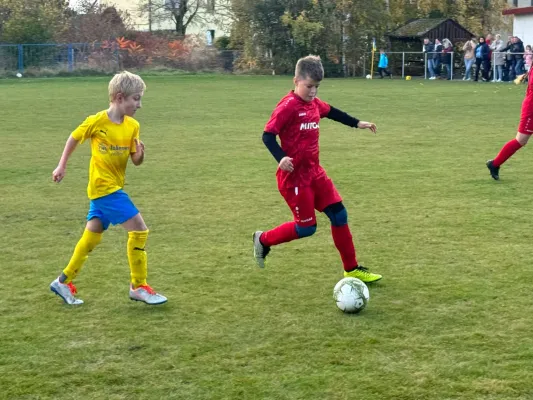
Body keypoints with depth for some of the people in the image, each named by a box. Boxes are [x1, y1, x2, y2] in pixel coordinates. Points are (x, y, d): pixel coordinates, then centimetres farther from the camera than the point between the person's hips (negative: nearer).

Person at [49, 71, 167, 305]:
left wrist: (140, 153, -17)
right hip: (103, 187, -7)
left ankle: (64, 281, 28)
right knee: (139, 229, -12)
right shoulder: (97, 122, -15)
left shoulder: (132, 126, 2)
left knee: (92, 237, 15)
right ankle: (138, 286, -1)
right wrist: (62, 166, 5)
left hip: (114, 187, 7)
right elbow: (74, 138, 1)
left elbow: (136, 161, 5)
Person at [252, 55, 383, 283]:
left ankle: (351, 269, 14)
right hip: (294, 176, -8)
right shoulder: (288, 106, -18)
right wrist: (280, 157, -36)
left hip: (314, 172, 8)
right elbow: (268, 135, -21)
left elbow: (331, 112, 29)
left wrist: (357, 123, 32)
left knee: (339, 215, 5)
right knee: (307, 227, -3)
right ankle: (263, 240, 21)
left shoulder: (314, 103, 7)